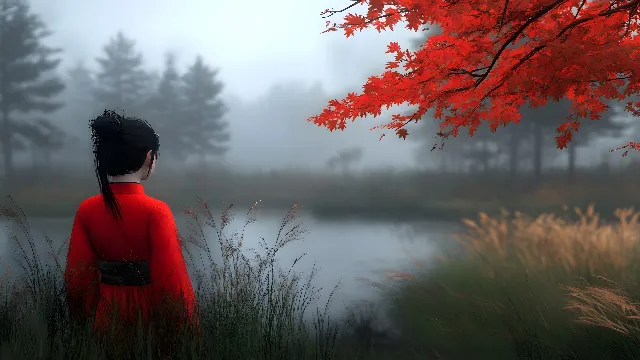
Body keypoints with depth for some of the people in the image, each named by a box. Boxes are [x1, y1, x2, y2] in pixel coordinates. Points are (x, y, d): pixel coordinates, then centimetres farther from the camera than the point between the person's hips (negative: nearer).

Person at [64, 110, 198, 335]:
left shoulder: (87, 210, -5)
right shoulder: (155, 211, -19)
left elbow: (77, 277, -1)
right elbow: (172, 279, -20)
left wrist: (85, 320, 12)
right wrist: (189, 332, -10)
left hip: (106, 314, 4)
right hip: (148, 313, -4)